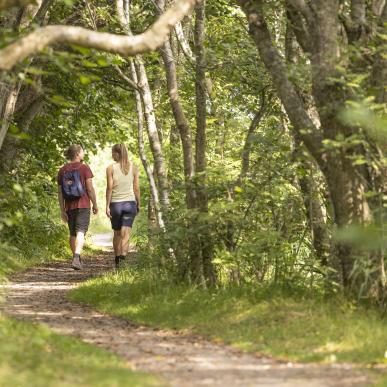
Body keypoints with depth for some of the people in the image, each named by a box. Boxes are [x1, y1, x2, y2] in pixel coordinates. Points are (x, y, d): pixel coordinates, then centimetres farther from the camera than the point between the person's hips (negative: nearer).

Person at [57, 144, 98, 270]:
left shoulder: (62, 170, 5)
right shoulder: (84, 168, -6)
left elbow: (60, 192, 4)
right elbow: (90, 188, -8)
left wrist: (62, 210, 7)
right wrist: (95, 204, 2)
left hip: (69, 206, 4)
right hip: (83, 205, -4)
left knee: (72, 233, 15)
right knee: (80, 232, -10)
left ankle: (77, 259, 24)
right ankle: (76, 258, -26)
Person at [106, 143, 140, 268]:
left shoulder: (111, 168, -4)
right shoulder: (133, 167, 2)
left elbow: (109, 188, -8)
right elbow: (136, 188, 3)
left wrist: (107, 206, -5)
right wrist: (138, 204, 12)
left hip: (115, 203, 0)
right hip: (130, 202, 0)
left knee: (117, 233, 14)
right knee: (126, 233, -5)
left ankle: (117, 260, 21)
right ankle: (123, 254, -27)